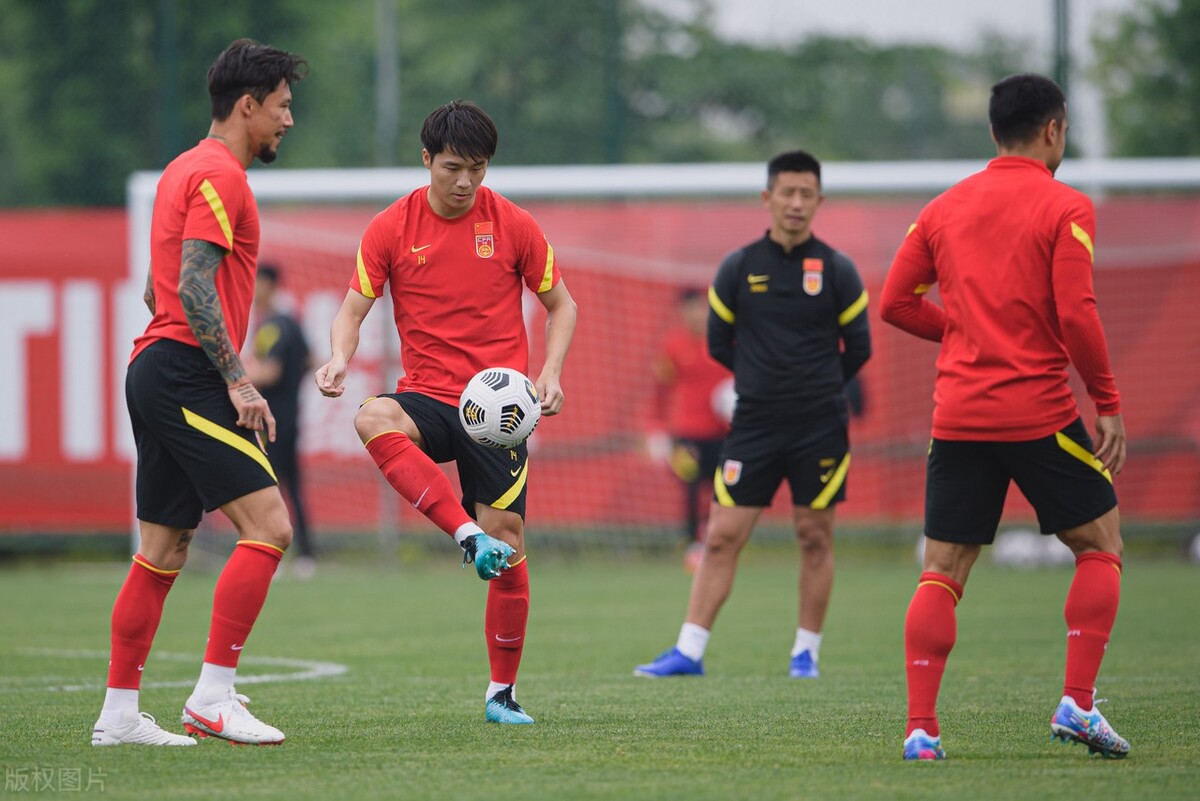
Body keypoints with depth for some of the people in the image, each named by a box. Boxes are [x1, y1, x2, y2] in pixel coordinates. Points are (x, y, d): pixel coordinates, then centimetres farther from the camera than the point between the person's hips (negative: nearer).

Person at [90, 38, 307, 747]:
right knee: (268, 527, -14)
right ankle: (213, 696, -17)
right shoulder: (219, 176, -10)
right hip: (187, 376, -11)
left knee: (165, 550, 11)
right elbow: (194, 289, -19)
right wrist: (239, 381, -18)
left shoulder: (188, 169, 22)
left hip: (157, 372, 11)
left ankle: (120, 714, 13)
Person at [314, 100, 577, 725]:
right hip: (426, 397, 0)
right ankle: (466, 533, -36)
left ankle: (502, 692, 10)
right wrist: (339, 358, -18)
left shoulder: (513, 226, 0)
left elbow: (561, 304, 10)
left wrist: (550, 372, -7)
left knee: (507, 543, -5)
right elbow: (354, 308, 4)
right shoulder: (391, 229, 1)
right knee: (373, 420, -36)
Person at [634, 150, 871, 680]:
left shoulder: (837, 271, 0)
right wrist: (764, 381, 11)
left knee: (815, 537, 2)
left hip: (820, 427, -1)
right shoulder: (738, 269, 3)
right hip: (753, 426, 1)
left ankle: (807, 652, 13)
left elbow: (858, 348, 7)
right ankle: (689, 651, -1)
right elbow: (719, 343, 10)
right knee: (721, 537, -3)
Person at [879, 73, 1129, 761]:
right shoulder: (1065, 208, -5)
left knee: (942, 573, 7)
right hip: (1040, 412, -4)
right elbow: (1076, 315, -13)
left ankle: (922, 729, -2)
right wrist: (1109, 405, -5)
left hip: (958, 414, 4)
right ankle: (1078, 703, 3)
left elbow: (896, 302, 9)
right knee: (1100, 545, 13)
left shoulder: (945, 208, 10)